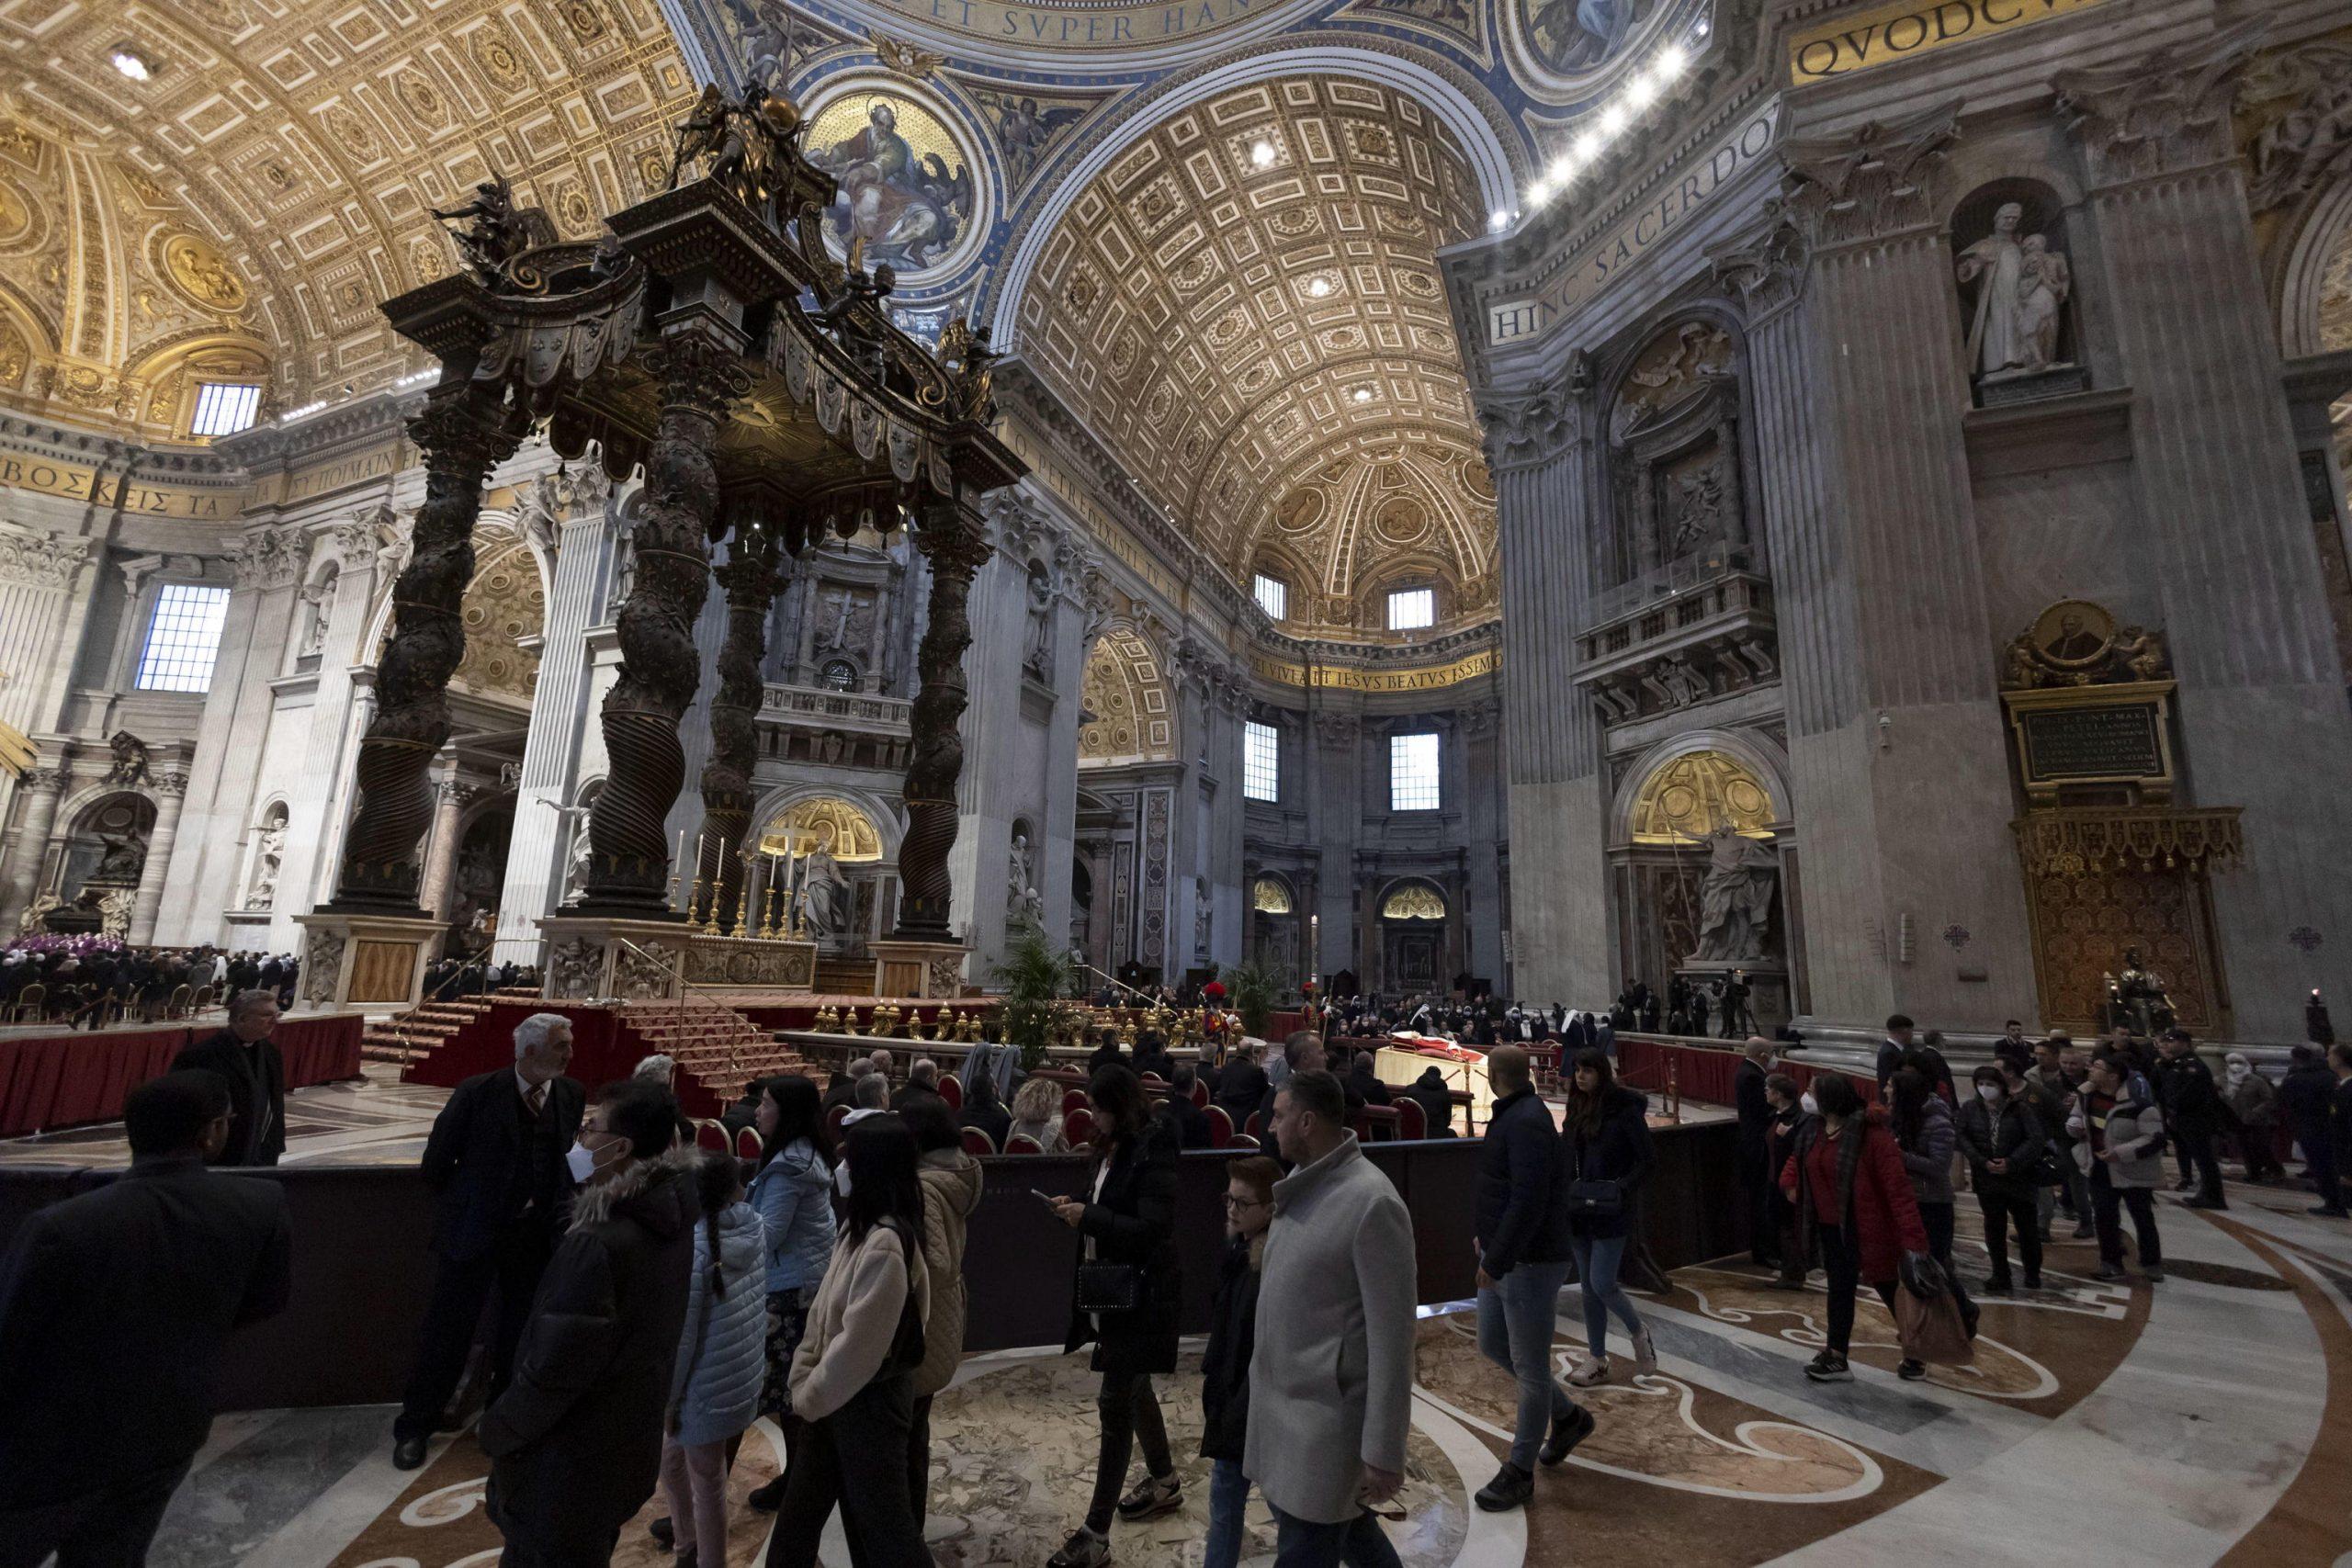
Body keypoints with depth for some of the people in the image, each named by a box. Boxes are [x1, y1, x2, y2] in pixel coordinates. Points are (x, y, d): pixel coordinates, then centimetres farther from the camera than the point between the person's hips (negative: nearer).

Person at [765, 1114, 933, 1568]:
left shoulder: (886, 1245, -29)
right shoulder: (859, 1228, 2)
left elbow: (859, 1342, -25)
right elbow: (824, 1311, 7)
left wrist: (810, 1397, -12)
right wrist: (803, 1382, 1)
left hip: (870, 1397, -9)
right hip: (840, 1392, 9)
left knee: (880, 1514, 9)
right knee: (800, 1511, 22)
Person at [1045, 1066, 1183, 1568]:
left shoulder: (1153, 1154, -21)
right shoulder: (1115, 1148, 5)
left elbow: (1151, 1229, -26)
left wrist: (1089, 1217, -25)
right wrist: (1080, 1206, 2)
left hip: (1138, 1296, -9)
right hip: (1112, 1288, 9)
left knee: (1115, 1403, -2)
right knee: (1132, 1389, 23)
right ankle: (1164, 1482, 43)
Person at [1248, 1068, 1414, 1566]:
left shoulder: (1372, 1203, -22)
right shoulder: (1306, 1185, 3)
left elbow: (1392, 1335, -20)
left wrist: (1384, 1451, -17)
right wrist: (1264, 1376, 18)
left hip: (1328, 1413, -8)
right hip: (1282, 1400, 8)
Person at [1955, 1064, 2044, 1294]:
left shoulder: (2020, 1109, -8)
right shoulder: (1970, 1108, -2)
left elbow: (2037, 1139, -12)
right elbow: (1961, 1137, -5)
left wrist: (2011, 1163, -18)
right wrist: (1982, 1162, -16)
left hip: (2018, 1178, -1)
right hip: (1987, 1180, 1)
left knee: (2027, 1227, 12)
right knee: (1994, 1229, 8)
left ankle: (2033, 1274, 31)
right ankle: (2000, 1276, 18)